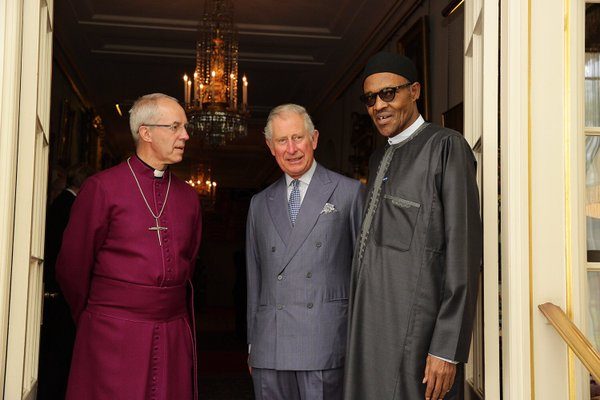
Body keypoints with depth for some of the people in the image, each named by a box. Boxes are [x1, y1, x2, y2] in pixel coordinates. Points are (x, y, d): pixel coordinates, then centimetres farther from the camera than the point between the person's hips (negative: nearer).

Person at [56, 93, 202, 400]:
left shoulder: (188, 196, 10)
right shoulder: (102, 188, -4)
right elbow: (72, 267, 1)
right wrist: (94, 322, 11)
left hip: (174, 339, 4)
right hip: (113, 338, -4)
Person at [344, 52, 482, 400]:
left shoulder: (446, 146, -6)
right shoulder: (379, 159, 18)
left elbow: (463, 252, -13)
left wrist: (447, 349, -17)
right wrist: (359, 329, 13)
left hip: (413, 330, -7)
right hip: (369, 328, 7)